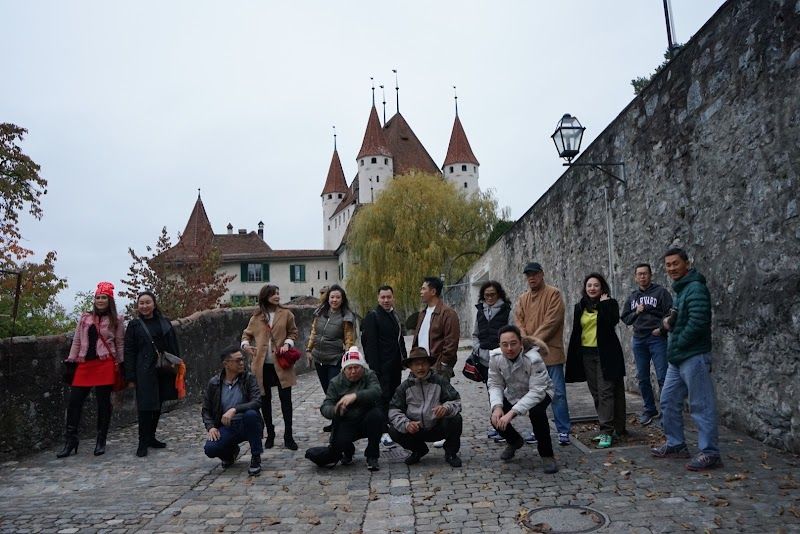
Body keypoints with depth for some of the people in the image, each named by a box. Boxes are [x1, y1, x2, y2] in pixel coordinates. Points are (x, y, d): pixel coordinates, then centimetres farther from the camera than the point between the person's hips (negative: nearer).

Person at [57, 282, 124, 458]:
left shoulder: (116, 320, 3)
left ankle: (101, 442, 13)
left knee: (103, 402, 3)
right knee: (74, 401, 1)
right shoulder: (85, 318, 10)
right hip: (84, 365, 3)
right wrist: (70, 362, 7)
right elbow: (76, 342, 13)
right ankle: (70, 441, 12)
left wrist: (121, 366, 1)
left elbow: (119, 345, 5)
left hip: (105, 365, -3)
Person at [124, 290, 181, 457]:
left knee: (158, 406, 11)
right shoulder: (134, 325, 2)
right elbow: (129, 352, 0)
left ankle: (151, 437, 25)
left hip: (164, 371, 4)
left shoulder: (164, 323, 9)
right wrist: (131, 376, -5)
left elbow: (174, 347, 11)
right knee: (146, 406, -6)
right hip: (145, 372, -3)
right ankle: (143, 443, 5)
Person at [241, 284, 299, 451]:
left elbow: (293, 332, 8)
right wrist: (245, 344, -6)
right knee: (265, 400, 10)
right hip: (262, 365, 2)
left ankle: (288, 436, 10)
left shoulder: (286, 314, 2)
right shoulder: (256, 316, 5)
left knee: (285, 399, 0)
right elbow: (247, 333, 14)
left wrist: (287, 343, -10)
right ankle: (270, 435, 24)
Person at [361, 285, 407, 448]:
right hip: (382, 366, -8)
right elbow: (370, 344, -15)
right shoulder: (372, 317, -10)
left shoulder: (395, 315, 16)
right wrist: (374, 366, -20)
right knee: (383, 397, -7)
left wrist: (403, 358, 16)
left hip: (395, 365, 8)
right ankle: (383, 432, -3)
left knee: (394, 396, 13)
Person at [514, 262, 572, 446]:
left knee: (557, 393, -2)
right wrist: (525, 340, -13)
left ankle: (564, 431, 6)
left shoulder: (553, 294, -4)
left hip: (550, 351, -5)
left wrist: (534, 339, -16)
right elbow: (518, 321, 5)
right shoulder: (522, 299, 13)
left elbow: (552, 321, -13)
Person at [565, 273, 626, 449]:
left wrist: (604, 304, -16)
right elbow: (576, 332, 13)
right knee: (596, 393, 9)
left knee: (605, 391, -9)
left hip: (605, 353, -5)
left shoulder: (610, 304, -1)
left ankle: (607, 432, -9)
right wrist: (573, 357, 11)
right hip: (586, 354, 5)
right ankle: (608, 427, 20)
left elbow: (612, 321, -21)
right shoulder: (580, 307, 11)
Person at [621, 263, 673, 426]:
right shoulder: (632, 296, 14)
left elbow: (670, 313, -7)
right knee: (642, 378, 9)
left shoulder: (661, 292, 0)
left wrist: (661, 328, -17)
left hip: (657, 338, -5)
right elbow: (625, 318, 15)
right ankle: (649, 410, 21)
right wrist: (636, 312, -1)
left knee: (662, 377, -7)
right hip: (638, 340, 5)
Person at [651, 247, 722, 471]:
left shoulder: (695, 288, -14)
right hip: (677, 359, 10)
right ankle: (676, 444, 27)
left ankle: (710, 453, 6)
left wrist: (677, 344, -12)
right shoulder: (679, 289, 16)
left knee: (702, 406, -2)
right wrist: (667, 322, 3)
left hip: (694, 357, -10)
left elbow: (697, 322, -23)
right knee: (669, 400, 15)